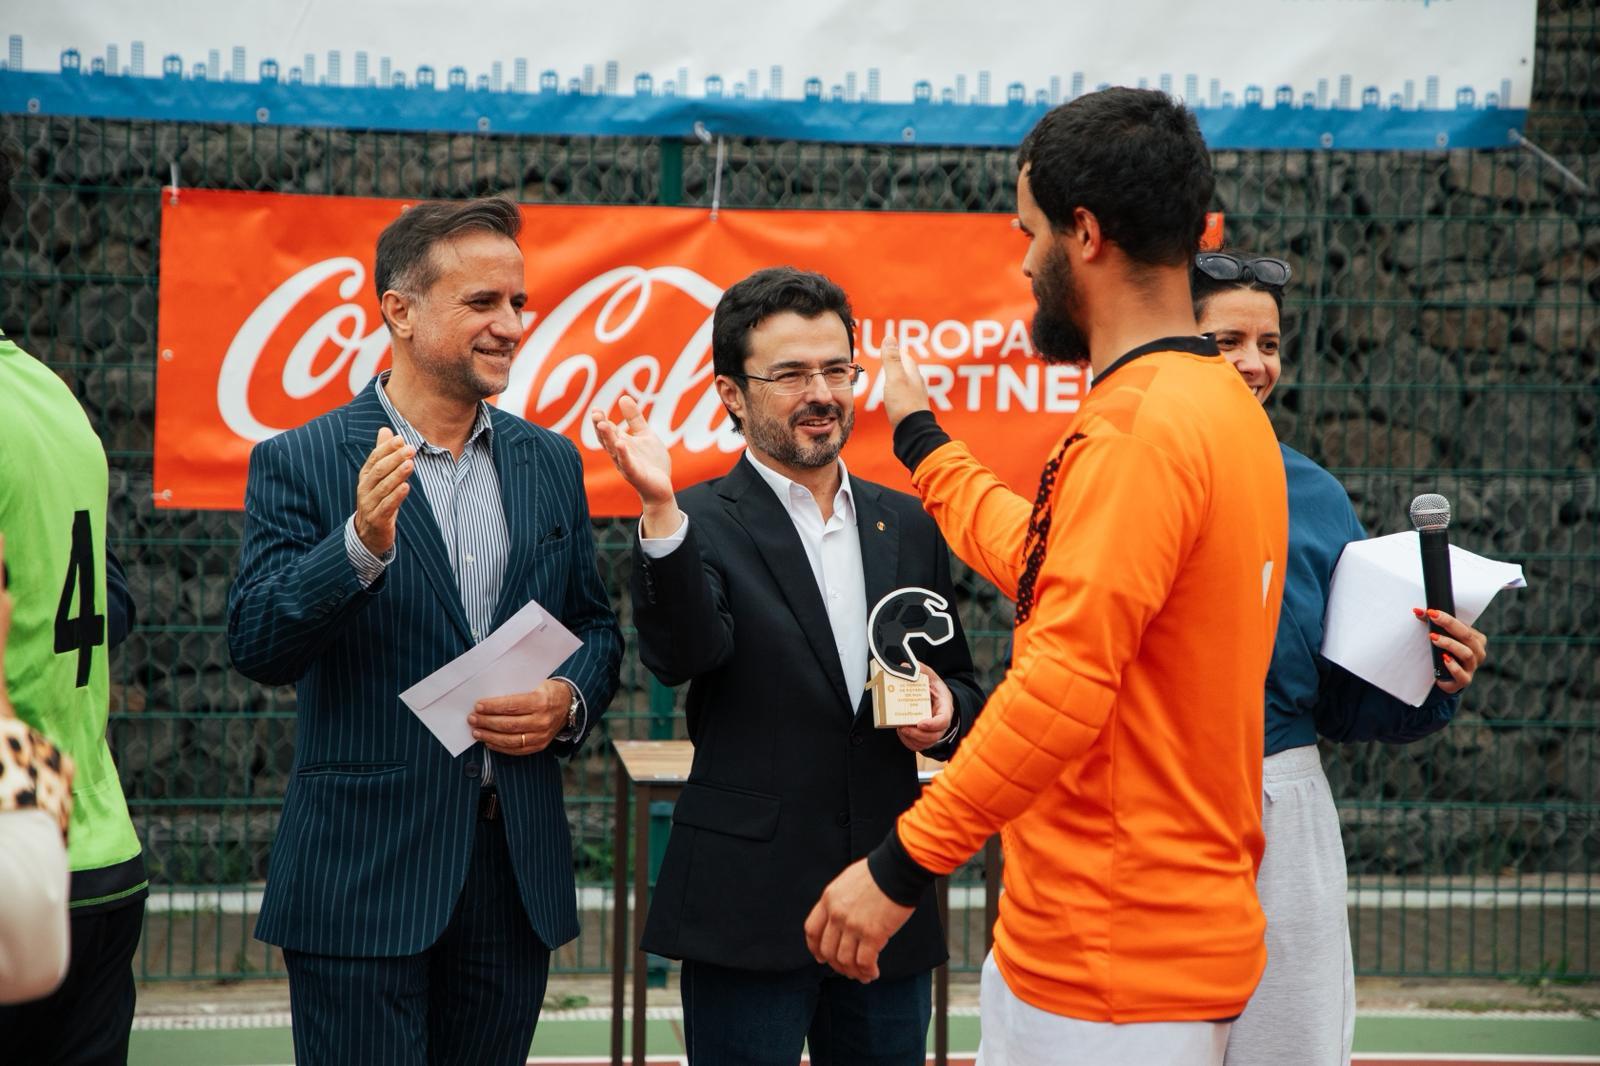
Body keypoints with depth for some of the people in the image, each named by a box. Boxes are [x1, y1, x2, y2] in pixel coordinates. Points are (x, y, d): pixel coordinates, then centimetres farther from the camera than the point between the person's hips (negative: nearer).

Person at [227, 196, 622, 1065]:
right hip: (363, 874, -4)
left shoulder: (550, 463, 10)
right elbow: (256, 647, -14)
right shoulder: (300, 463, -5)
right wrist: (363, 541, -28)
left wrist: (569, 701, -5)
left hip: (518, 871, 5)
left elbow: (595, 629, 17)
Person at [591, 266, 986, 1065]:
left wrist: (945, 712, -5)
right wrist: (661, 510, -33)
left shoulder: (908, 527, 10)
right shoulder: (701, 526, -4)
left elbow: (958, 687, 18)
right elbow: (680, 655, -22)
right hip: (751, 912, -4)